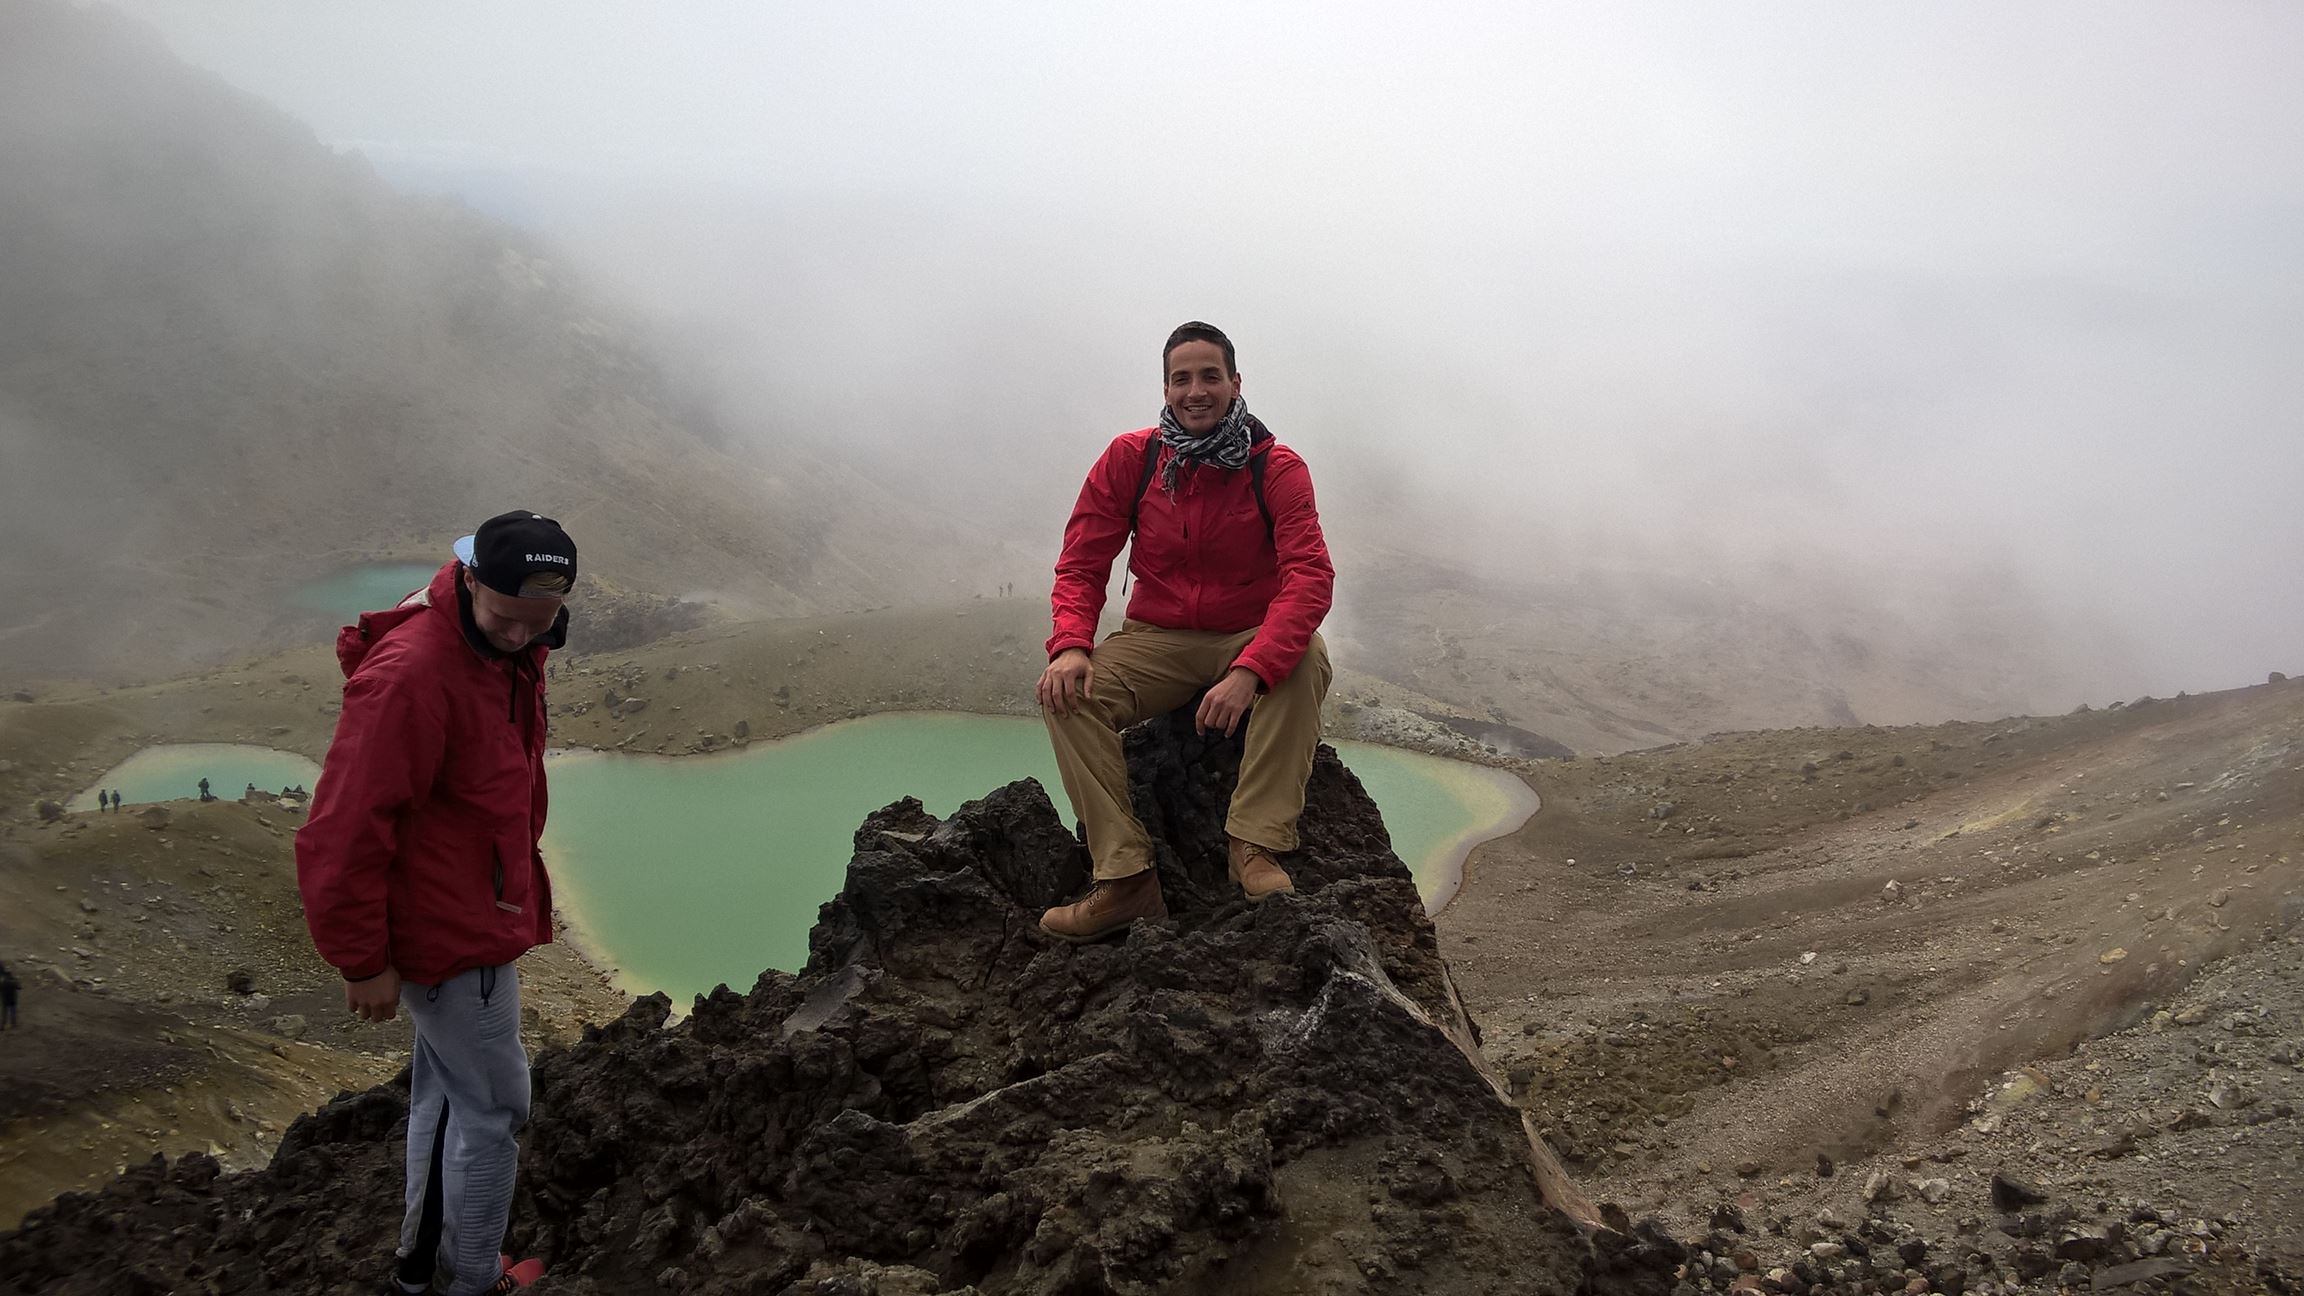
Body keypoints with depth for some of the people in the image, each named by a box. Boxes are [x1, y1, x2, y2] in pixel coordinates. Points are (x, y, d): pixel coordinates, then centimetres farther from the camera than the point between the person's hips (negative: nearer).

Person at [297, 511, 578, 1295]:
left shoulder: (509, 651, 1)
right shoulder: (409, 675, -29)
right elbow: (343, 833, -26)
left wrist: (522, 894, 19)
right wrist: (362, 961, -19)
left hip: (476, 914, 9)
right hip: (455, 935, -9)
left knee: (444, 1091, 21)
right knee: (493, 1108, 5)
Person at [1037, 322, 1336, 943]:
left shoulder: (1277, 468, -11)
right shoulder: (1130, 458, -4)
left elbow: (1311, 577, -23)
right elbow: (1081, 564, -3)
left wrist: (1250, 671, -40)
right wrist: (1070, 645, -26)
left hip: (1252, 640, -1)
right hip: (1156, 641, 2)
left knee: (1306, 659, -34)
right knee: (1068, 692, -25)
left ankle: (1254, 845, -30)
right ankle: (1125, 879, -28)